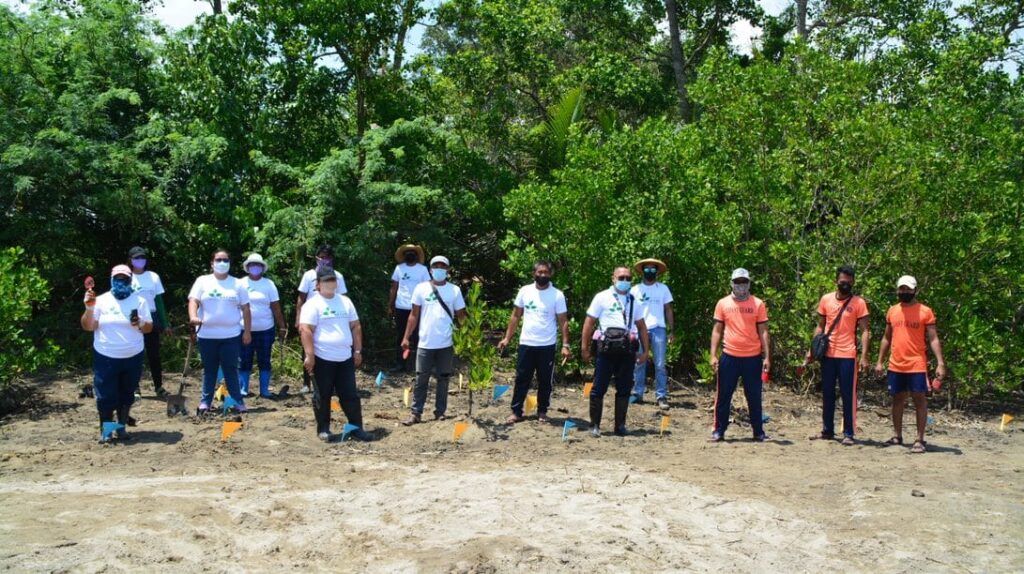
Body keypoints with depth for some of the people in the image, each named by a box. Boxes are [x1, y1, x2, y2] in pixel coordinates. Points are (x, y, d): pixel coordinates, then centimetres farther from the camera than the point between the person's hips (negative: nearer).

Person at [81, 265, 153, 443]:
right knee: (106, 396, 0)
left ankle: (121, 427, 23)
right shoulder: (101, 301, -1)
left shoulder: (139, 301, 2)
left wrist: (140, 324, -20)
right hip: (106, 357, -1)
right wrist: (89, 308, -18)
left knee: (127, 395, 10)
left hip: (132, 357, 1)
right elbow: (87, 327, -4)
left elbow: (149, 327, 2)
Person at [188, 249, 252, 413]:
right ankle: (205, 401, 16)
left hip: (231, 335, 0)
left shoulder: (237, 284, 7)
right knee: (209, 369, 9)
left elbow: (246, 309, 6)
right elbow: (193, 301, -9)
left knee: (230, 369, 2)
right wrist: (193, 317, -29)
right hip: (207, 335, 0)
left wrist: (247, 332, 0)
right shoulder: (202, 281, 3)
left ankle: (238, 401, 6)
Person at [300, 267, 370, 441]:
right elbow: (305, 330, -14)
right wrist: (309, 356, -19)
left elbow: (355, 327, 15)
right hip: (323, 359, -5)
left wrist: (358, 351, 9)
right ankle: (323, 429, 18)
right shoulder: (313, 304, -7)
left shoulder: (345, 301, 11)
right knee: (322, 396, 6)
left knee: (350, 395, 7)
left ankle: (356, 428, 14)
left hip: (345, 358, 5)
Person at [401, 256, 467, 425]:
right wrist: (406, 337, 1)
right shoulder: (421, 288, 1)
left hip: (446, 344, 0)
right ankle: (416, 413, 9)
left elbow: (461, 315, 4)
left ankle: (440, 412, 19)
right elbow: (414, 315, 5)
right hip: (425, 343, 0)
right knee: (421, 380, 4)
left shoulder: (454, 290, 2)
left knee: (443, 379, 10)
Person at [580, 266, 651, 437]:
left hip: (627, 348, 4)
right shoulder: (602, 297, 4)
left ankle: (620, 426, 18)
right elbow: (589, 323, 2)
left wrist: (645, 351, 10)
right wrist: (585, 348, -2)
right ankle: (594, 425, 8)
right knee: (599, 388, -1)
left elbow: (642, 326, 17)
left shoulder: (633, 301, 16)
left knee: (624, 389, 8)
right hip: (607, 347, -4)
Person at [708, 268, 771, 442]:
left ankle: (758, 432, 16)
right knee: (723, 395, 4)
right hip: (729, 357, 0)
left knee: (754, 397, 7)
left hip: (753, 358, 0)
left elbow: (763, 332, 3)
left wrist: (767, 357, -3)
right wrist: (713, 355, -1)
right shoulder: (723, 303, 4)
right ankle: (719, 431, 12)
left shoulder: (758, 304, 2)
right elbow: (717, 330, 6)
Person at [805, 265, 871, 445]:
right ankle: (827, 431, 20)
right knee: (827, 394, 10)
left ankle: (848, 434, 6)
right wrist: (812, 350, 8)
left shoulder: (858, 302, -3)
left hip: (847, 356, -4)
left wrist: (864, 356, -14)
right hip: (828, 355, 4)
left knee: (848, 395, 0)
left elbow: (865, 331, -5)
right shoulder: (825, 299, 7)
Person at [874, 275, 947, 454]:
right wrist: (879, 361, 12)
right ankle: (897, 436, 23)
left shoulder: (925, 311, -4)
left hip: (917, 365, -5)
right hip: (895, 365, 5)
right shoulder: (892, 311, 10)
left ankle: (920, 440, 3)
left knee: (919, 400, -1)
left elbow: (933, 339, -6)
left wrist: (940, 363, -15)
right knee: (897, 399, 12)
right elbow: (886, 338, 16)